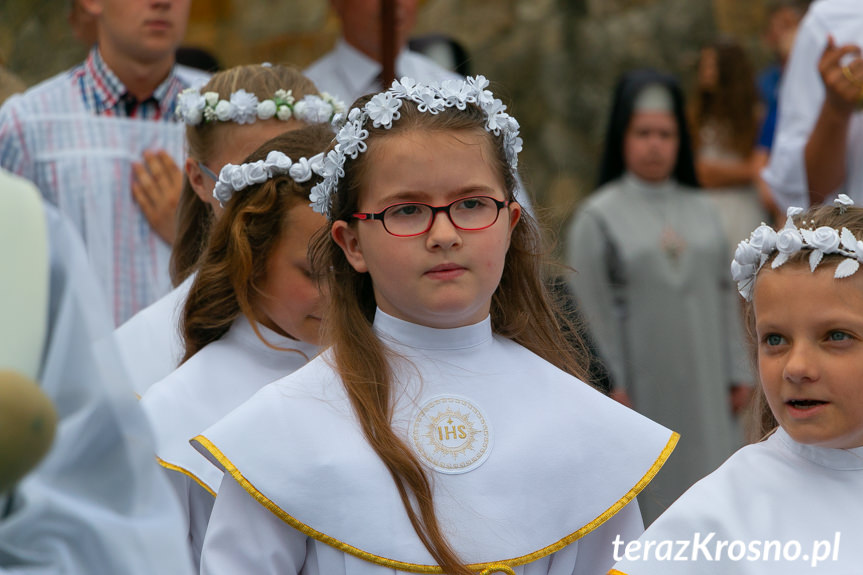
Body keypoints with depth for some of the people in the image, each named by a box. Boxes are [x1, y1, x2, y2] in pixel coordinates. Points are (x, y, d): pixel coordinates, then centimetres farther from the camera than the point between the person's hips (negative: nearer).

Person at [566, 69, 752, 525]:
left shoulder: (702, 212, 10)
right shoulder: (598, 217, -3)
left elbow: (724, 298, 12)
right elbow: (592, 313, -7)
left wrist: (736, 374, 8)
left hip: (700, 388, 4)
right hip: (640, 387, -4)